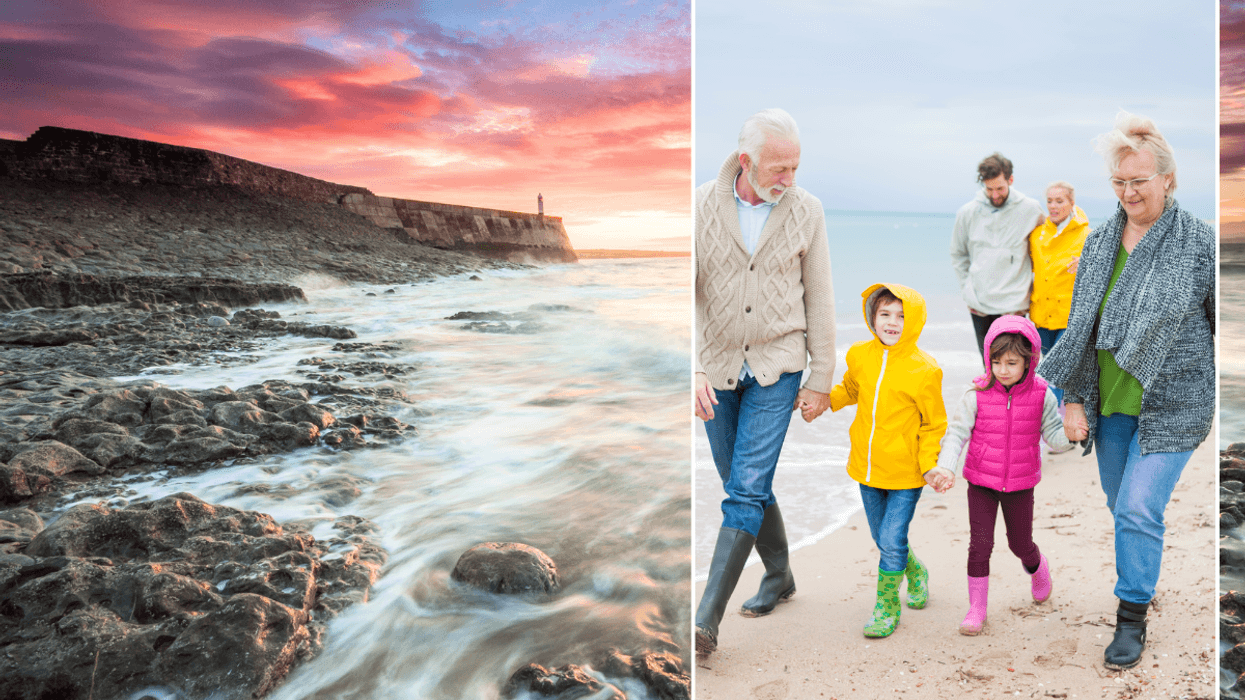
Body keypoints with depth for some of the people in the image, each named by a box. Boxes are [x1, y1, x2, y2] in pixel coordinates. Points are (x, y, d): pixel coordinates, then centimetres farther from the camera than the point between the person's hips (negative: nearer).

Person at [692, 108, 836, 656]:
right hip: (716, 366, 2)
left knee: (747, 490, -9)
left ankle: (707, 619, -5)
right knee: (745, 485, 14)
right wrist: (691, 371, -22)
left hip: (777, 366, -2)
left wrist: (821, 379, 1)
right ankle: (778, 576, 37)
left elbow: (819, 299, 1)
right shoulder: (702, 206, -8)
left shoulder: (806, 210, -5)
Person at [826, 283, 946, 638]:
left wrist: (931, 467, -18)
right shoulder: (860, 355, -3)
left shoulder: (924, 370, -15)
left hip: (905, 473, -5)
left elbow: (934, 426, -7)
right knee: (882, 539, 18)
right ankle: (915, 571, 48)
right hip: (867, 468, 5)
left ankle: (887, 607, 14)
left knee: (892, 541, -6)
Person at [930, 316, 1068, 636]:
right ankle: (976, 607, 13)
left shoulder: (1041, 395, -8)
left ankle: (1038, 568, 51)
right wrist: (946, 466, -24)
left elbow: (1053, 434, -6)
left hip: (1020, 484, 1)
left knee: (1021, 544, 15)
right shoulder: (977, 394, -12)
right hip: (981, 482, -1)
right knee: (979, 544, -2)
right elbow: (957, 432, -11)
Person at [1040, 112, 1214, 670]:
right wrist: (1073, 398, 4)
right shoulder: (1099, 242, 4)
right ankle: (1140, 577, 39)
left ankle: (1132, 618, 8)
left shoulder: (1200, 242, -9)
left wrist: (1225, 405, 1)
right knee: (1121, 504, 16)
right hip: (1109, 403, 5)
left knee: (1139, 509, -8)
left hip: (1172, 405, -5)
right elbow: (1079, 324, 8)